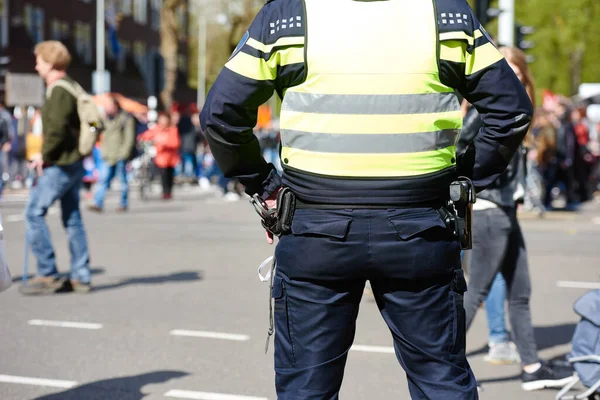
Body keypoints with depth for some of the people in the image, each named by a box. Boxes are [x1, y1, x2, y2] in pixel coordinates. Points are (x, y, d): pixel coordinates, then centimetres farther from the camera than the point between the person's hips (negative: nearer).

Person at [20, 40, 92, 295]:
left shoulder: (59, 91, -15)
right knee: (72, 218, 11)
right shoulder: (71, 88, 15)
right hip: (74, 164, 10)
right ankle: (80, 277, 13)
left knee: (34, 214, -5)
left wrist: (45, 157, -12)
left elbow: (57, 129, -23)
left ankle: (48, 275, -4)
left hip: (59, 166, -10)